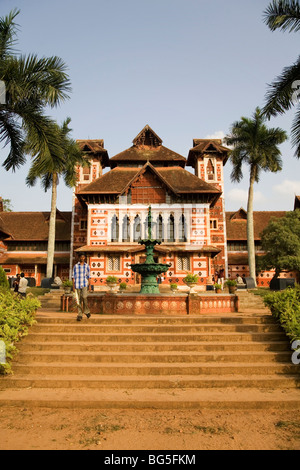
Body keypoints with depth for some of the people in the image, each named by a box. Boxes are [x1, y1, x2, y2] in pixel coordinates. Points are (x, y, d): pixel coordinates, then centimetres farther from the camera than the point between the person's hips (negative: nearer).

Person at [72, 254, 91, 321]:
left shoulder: (87, 266, 6)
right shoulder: (76, 266, 4)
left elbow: (88, 276, 8)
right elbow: (74, 277, 5)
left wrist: (89, 286, 2)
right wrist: (73, 286, 0)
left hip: (85, 284, -1)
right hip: (77, 285, 1)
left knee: (84, 297, -18)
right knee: (79, 299, 2)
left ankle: (86, 311, 3)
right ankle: (79, 315, 9)